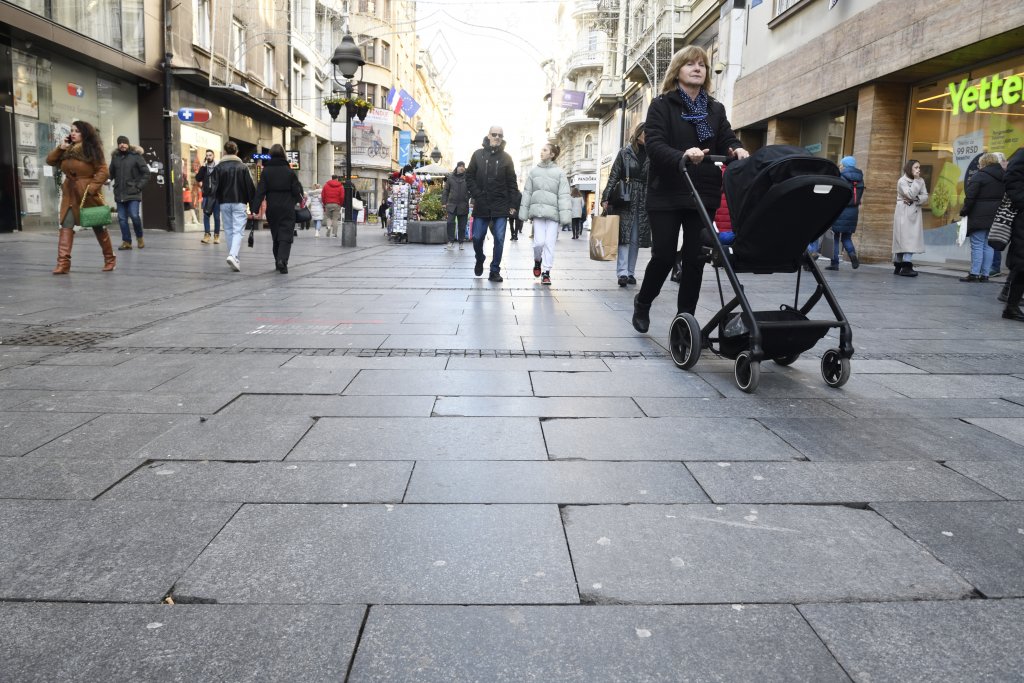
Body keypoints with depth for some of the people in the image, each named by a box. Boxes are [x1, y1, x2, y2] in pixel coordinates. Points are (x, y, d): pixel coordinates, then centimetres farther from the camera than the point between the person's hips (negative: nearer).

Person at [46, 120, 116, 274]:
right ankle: (63, 263, -12)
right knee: (66, 226, -8)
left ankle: (110, 259, 23)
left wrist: (91, 188, -21)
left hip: (89, 193, -5)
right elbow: (50, 161, 11)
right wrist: (60, 148, -4)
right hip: (70, 194, 5)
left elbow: (103, 172, -13)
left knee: (98, 227, 7)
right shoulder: (67, 150, 11)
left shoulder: (92, 150, -7)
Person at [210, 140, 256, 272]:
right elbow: (251, 186, -2)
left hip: (224, 203, 2)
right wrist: (253, 205, 3)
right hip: (240, 202, -2)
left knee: (229, 231, 12)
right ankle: (233, 255, -25)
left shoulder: (219, 167, 1)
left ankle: (233, 258, 16)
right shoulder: (242, 167, -1)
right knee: (238, 231, -5)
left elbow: (215, 188, -2)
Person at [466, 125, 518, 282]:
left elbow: (512, 182, 5)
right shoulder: (478, 154, 6)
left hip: (500, 206, 0)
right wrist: (476, 194, -6)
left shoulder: (506, 157, 6)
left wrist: (512, 203, -2)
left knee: (499, 239, -2)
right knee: (477, 237, 4)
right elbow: (469, 176, 6)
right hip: (481, 205, 0)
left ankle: (495, 271, 6)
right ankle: (479, 261, 32)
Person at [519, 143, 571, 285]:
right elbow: (527, 192, 11)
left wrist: (565, 215, -11)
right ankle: (537, 260, 23)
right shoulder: (534, 171, 10)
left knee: (550, 243, -3)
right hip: (537, 211, 1)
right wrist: (524, 212, 5)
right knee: (539, 241, -8)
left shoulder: (559, 173, 2)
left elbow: (564, 196, -3)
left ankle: (546, 272, 8)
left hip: (553, 213, -1)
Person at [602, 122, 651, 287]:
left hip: (643, 202, 2)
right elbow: (613, 176, 1)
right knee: (624, 236, -8)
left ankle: (631, 273, 12)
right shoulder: (625, 152, 3)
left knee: (635, 239, 6)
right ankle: (622, 272, -11)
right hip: (625, 199, -2)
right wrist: (606, 198, -6)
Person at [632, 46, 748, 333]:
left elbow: (727, 139, 4)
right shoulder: (661, 105, 1)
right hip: (666, 194, -4)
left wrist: (738, 150, -20)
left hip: (703, 195, 4)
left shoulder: (715, 109, 16)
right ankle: (643, 302, 23)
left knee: (695, 258, 2)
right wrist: (683, 156, -31)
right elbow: (654, 145, -12)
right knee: (664, 255, -4)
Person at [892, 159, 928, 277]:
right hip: (904, 213, -5)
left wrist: (914, 200, -12)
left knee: (912, 239, -2)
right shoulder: (902, 181, -4)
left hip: (915, 213, 5)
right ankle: (905, 267, -10)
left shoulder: (921, 181, 11)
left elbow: (925, 196, 4)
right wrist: (916, 180, -12)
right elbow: (911, 194, -17)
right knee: (904, 238, -9)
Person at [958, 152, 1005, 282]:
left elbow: (970, 197, -15)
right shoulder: (1003, 177, 14)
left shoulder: (979, 176, -10)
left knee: (977, 245, -5)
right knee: (988, 245, 9)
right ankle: (985, 274, 8)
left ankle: (974, 274, -7)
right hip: (995, 217, 7)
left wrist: (964, 211, -5)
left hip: (979, 216, -7)